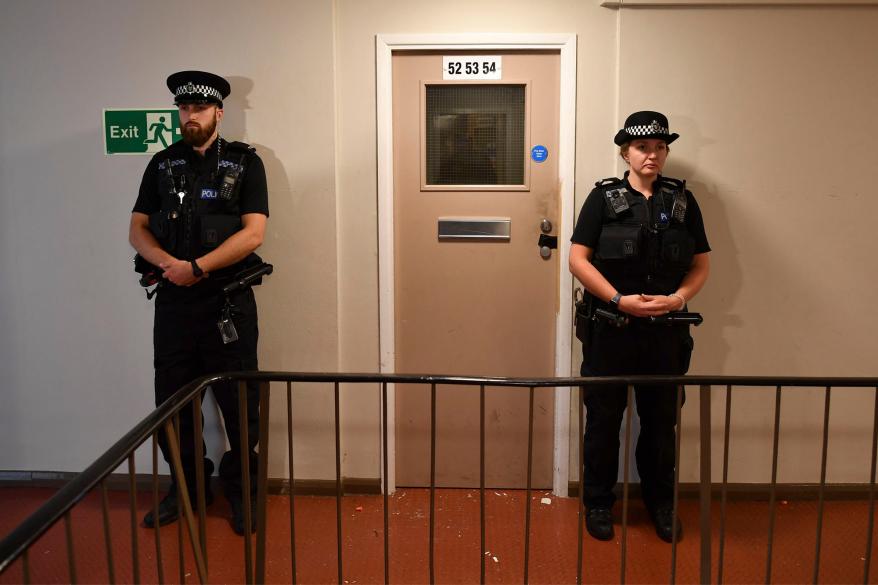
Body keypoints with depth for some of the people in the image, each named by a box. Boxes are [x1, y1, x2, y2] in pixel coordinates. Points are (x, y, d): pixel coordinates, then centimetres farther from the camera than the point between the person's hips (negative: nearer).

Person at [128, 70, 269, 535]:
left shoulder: (244, 162, -1)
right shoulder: (162, 163, 11)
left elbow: (252, 234, -11)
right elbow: (137, 229, 6)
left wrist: (196, 268, -16)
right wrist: (169, 264, -14)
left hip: (227, 301, -3)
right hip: (173, 300, 4)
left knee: (239, 403, 4)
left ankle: (243, 491, 22)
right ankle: (186, 487, 30)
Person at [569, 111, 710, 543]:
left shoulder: (682, 200, 7)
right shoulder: (604, 197, -1)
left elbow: (701, 264, 8)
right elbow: (578, 259, -7)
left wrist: (678, 298, -11)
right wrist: (620, 300, -16)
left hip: (666, 332, 3)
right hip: (610, 329, -2)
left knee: (661, 420, 14)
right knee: (603, 418, 8)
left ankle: (660, 501, 32)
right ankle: (598, 502, 25)